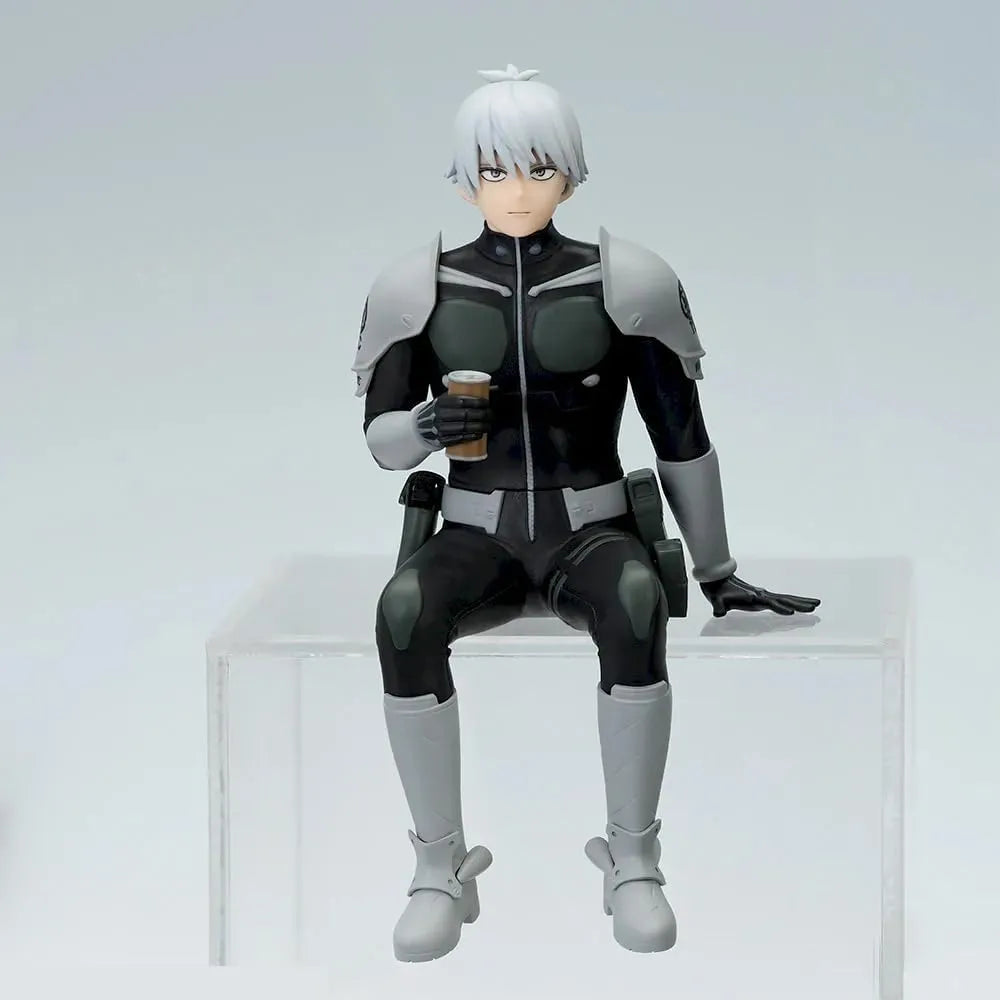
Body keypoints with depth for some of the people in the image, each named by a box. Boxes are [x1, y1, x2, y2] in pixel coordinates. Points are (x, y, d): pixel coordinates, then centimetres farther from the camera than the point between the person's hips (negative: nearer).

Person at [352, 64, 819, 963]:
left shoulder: (622, 283, -4)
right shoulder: (422, 289, 0)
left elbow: (682, 434, 2)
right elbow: (381, 440, 2)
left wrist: (720, 576, 3)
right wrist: (428, 426, -22)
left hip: (591, 537, -1)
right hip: (477, 541, 1)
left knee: (635, 605, -39)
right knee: (405, 611, -36)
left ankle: (632, 863, -26)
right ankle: (442, 868, -25)